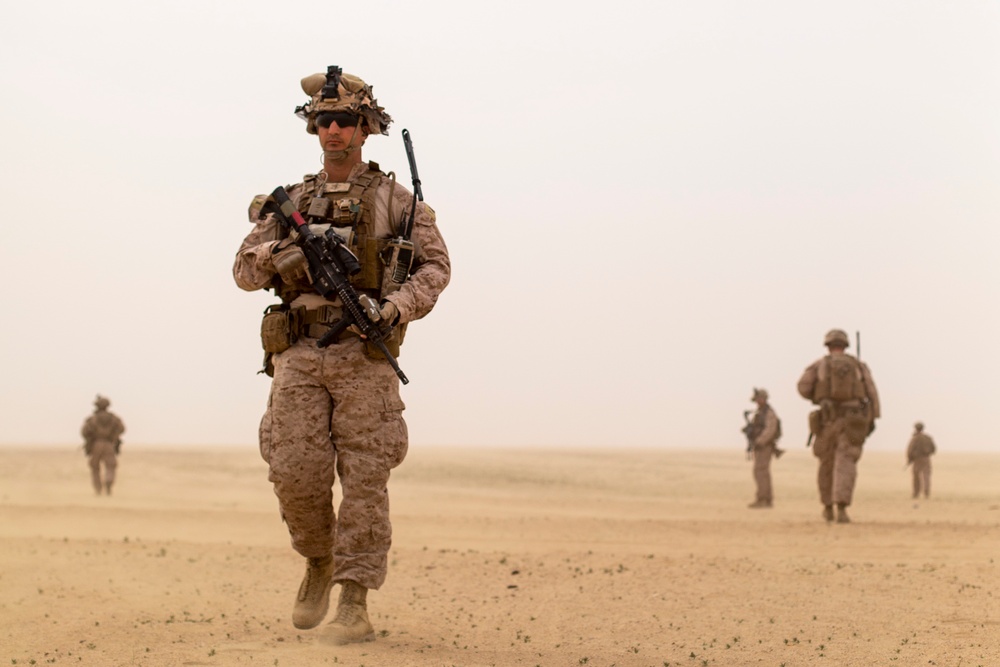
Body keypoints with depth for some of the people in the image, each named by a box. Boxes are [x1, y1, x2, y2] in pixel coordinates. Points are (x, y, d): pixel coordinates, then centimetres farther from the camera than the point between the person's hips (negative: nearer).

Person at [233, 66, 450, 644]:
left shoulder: (393, 198, 7)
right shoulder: (293, 202, 15)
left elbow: (436, 264, 4)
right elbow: (245, 271, 13)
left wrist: (399, 305, -13)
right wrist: (277, 252, -9)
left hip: (365, 353, -2)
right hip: (299, 354, 3)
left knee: (365, 478, -7)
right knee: (295, 472, -7)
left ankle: (353, 602, -4)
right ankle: (320, 562, 21)